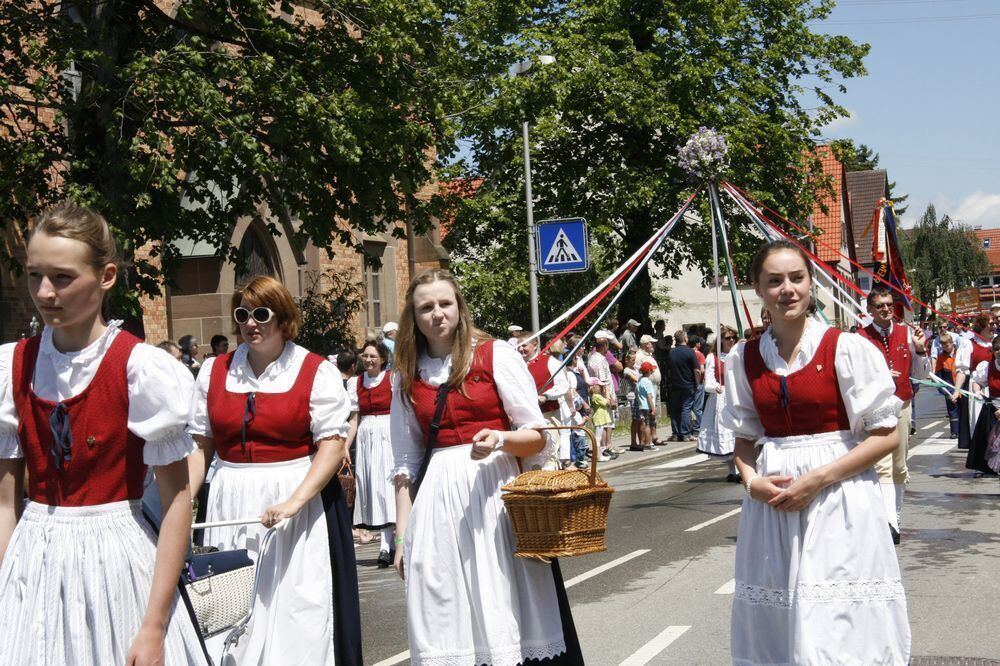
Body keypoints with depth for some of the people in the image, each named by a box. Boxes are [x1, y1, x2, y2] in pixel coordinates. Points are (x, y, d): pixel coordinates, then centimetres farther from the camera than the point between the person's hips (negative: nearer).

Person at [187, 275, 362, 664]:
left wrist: (294, 502, -20)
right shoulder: (214, 372, 9)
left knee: (296, 612, -1)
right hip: (231, 507, 4)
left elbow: (332, 446, -9)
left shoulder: (317, 373, -3)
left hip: (301, 498, -3)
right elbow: (200, 447, 9)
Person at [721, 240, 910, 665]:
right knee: (774, 627, 8)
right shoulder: (744, 359, 7)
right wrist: (752, 480, -6)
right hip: (770, 504, 4)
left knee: (839, 631, -5)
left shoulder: (846, 349, -6)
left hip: (839, 505, -4)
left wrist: (819, 478, -14)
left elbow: (886, 435, -6)